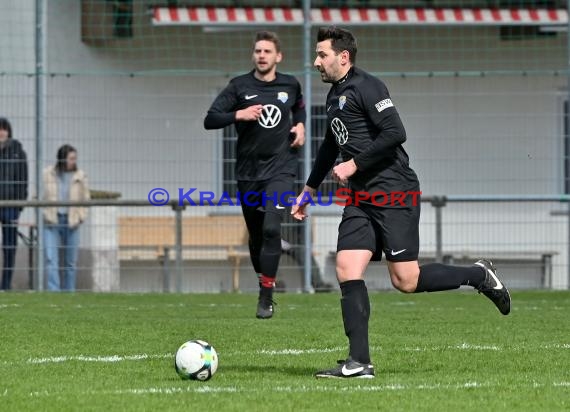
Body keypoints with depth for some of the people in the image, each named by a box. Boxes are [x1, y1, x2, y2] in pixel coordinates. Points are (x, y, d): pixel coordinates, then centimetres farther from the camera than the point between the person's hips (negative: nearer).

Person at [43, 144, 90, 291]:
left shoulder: (80, 176, 2)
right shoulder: (47, 174, -2)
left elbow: (85, 199, 9)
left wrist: (80, 217, -2)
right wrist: (43, 214, -5)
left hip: (71, 222, 2)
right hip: (51, 221, -2)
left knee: (71, 261, 6)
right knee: (51, 259, -10)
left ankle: (69, 293, 15)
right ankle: (53, 291, -13)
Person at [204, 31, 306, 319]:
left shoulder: (290, 85, 5)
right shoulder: (240, 86, -1)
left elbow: (299, 107, 29)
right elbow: (210, 120, -8)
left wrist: (300, 125, 9)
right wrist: (238, 114, -23)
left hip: (280, 169, -1)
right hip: (248, 172, 1)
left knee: (271, 228, -19)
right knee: (256, 235, 9)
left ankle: (266, 297, -16)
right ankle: (263, 284, 30)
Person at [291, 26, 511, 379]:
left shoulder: (366, 87, -11)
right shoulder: (335, 96, 18)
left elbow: (395, 133, -21)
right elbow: (331, 146, 33)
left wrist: (354, 164, -16)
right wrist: (310, 189, 34)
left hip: (395, 194, -9)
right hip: (361, 198, 9)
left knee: (405, 280, -9)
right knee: (347, 270, -5)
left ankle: (479, 276, 13)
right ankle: (359, 363, -6)